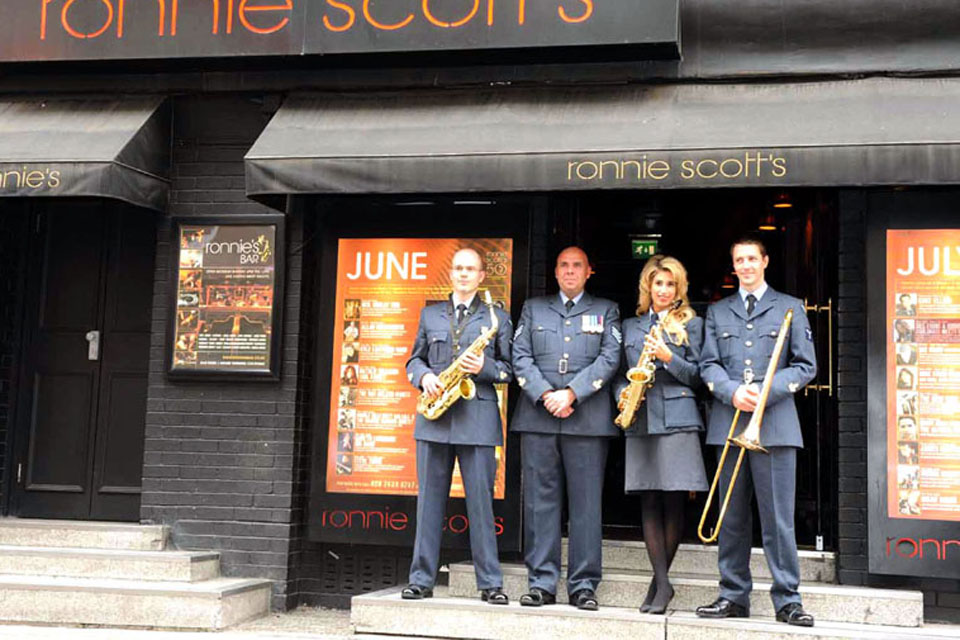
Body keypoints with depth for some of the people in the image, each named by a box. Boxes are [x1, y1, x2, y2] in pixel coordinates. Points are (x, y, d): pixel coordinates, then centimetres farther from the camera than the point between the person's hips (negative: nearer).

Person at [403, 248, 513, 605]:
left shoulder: (497, 318, 10)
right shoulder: (430, 315, 17)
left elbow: (509, 367, 7)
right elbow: (414, 359, 18)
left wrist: (485, 367, -12)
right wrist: (424, 376, -3)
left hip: (477, 417, -2)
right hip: (434, 417, 2)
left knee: (480, 500, -3)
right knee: (429, 498, 4)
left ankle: (490, 583, 4)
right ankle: (421, 580, 10)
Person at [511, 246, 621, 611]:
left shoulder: (606, 311, 13)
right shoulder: (533, 308, 17)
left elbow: (609, 359, 0)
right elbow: (520, 357, 7)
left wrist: (570, 393, -12)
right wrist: (545, 395, -9)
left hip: (588, 418, -1)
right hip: (537, 417, 1)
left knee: (586, 503, -1)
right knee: (539, 501, 1)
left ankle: (583, 585, 5)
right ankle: (541, 583, 6)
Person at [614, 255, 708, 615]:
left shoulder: (690, 323, 8)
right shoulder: (630, 326, 18)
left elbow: (697, 375, 3)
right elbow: (620, 373, 20)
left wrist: (669, 358, -12)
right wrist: (622, 394, 0)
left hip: (676, 419, -3)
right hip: (640, 422, 3)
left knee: (673, 501, -4)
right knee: (649, 502, 0)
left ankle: (659, 580, 7)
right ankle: (662, 583, 4)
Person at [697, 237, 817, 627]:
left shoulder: (789, 308, 10)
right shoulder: (717, 312, 17)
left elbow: (806, 366, 4)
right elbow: (708, 365, 10)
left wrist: (766, 390, -11)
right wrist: (733, 391, -10)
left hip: (774, 423, -2)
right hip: (729, 423, 3)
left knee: (778, 515, -5)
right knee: (732, 516, 6)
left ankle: (787, 599, 0)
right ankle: (734, 596, 12)